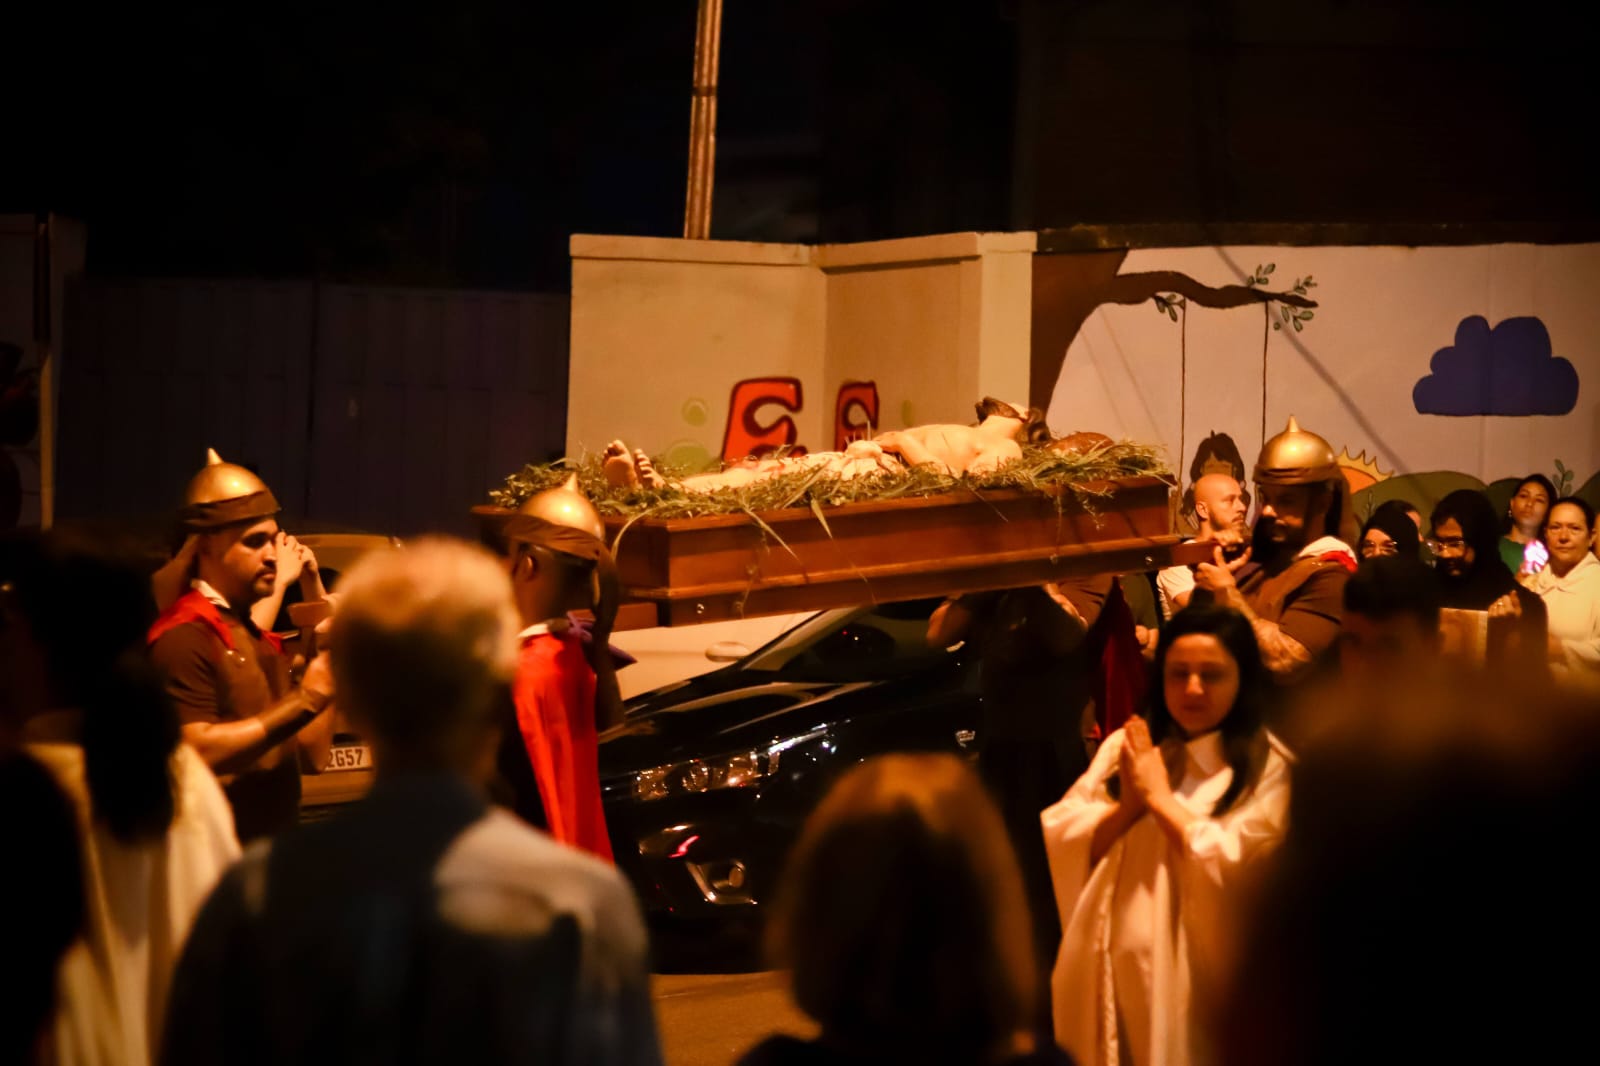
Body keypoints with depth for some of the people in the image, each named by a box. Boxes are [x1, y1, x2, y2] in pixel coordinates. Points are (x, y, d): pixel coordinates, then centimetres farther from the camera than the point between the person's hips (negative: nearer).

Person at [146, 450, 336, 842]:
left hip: (273, 849, 9)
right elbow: (198, 752, -23)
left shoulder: (255, 634, 18)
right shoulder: (184, 636, -10)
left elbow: (313, 757, 17)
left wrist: (326, 655, 11)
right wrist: (303, 702, -19)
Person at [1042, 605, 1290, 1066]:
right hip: (1107, 974, 4)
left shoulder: (1268, 768, -6)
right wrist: (1125, 808, -12)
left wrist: (1160, 796, -11)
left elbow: (1236, 870, -17)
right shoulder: (1124, 747, 10)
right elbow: (1057, 843, 5)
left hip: (1191, 985, -4)